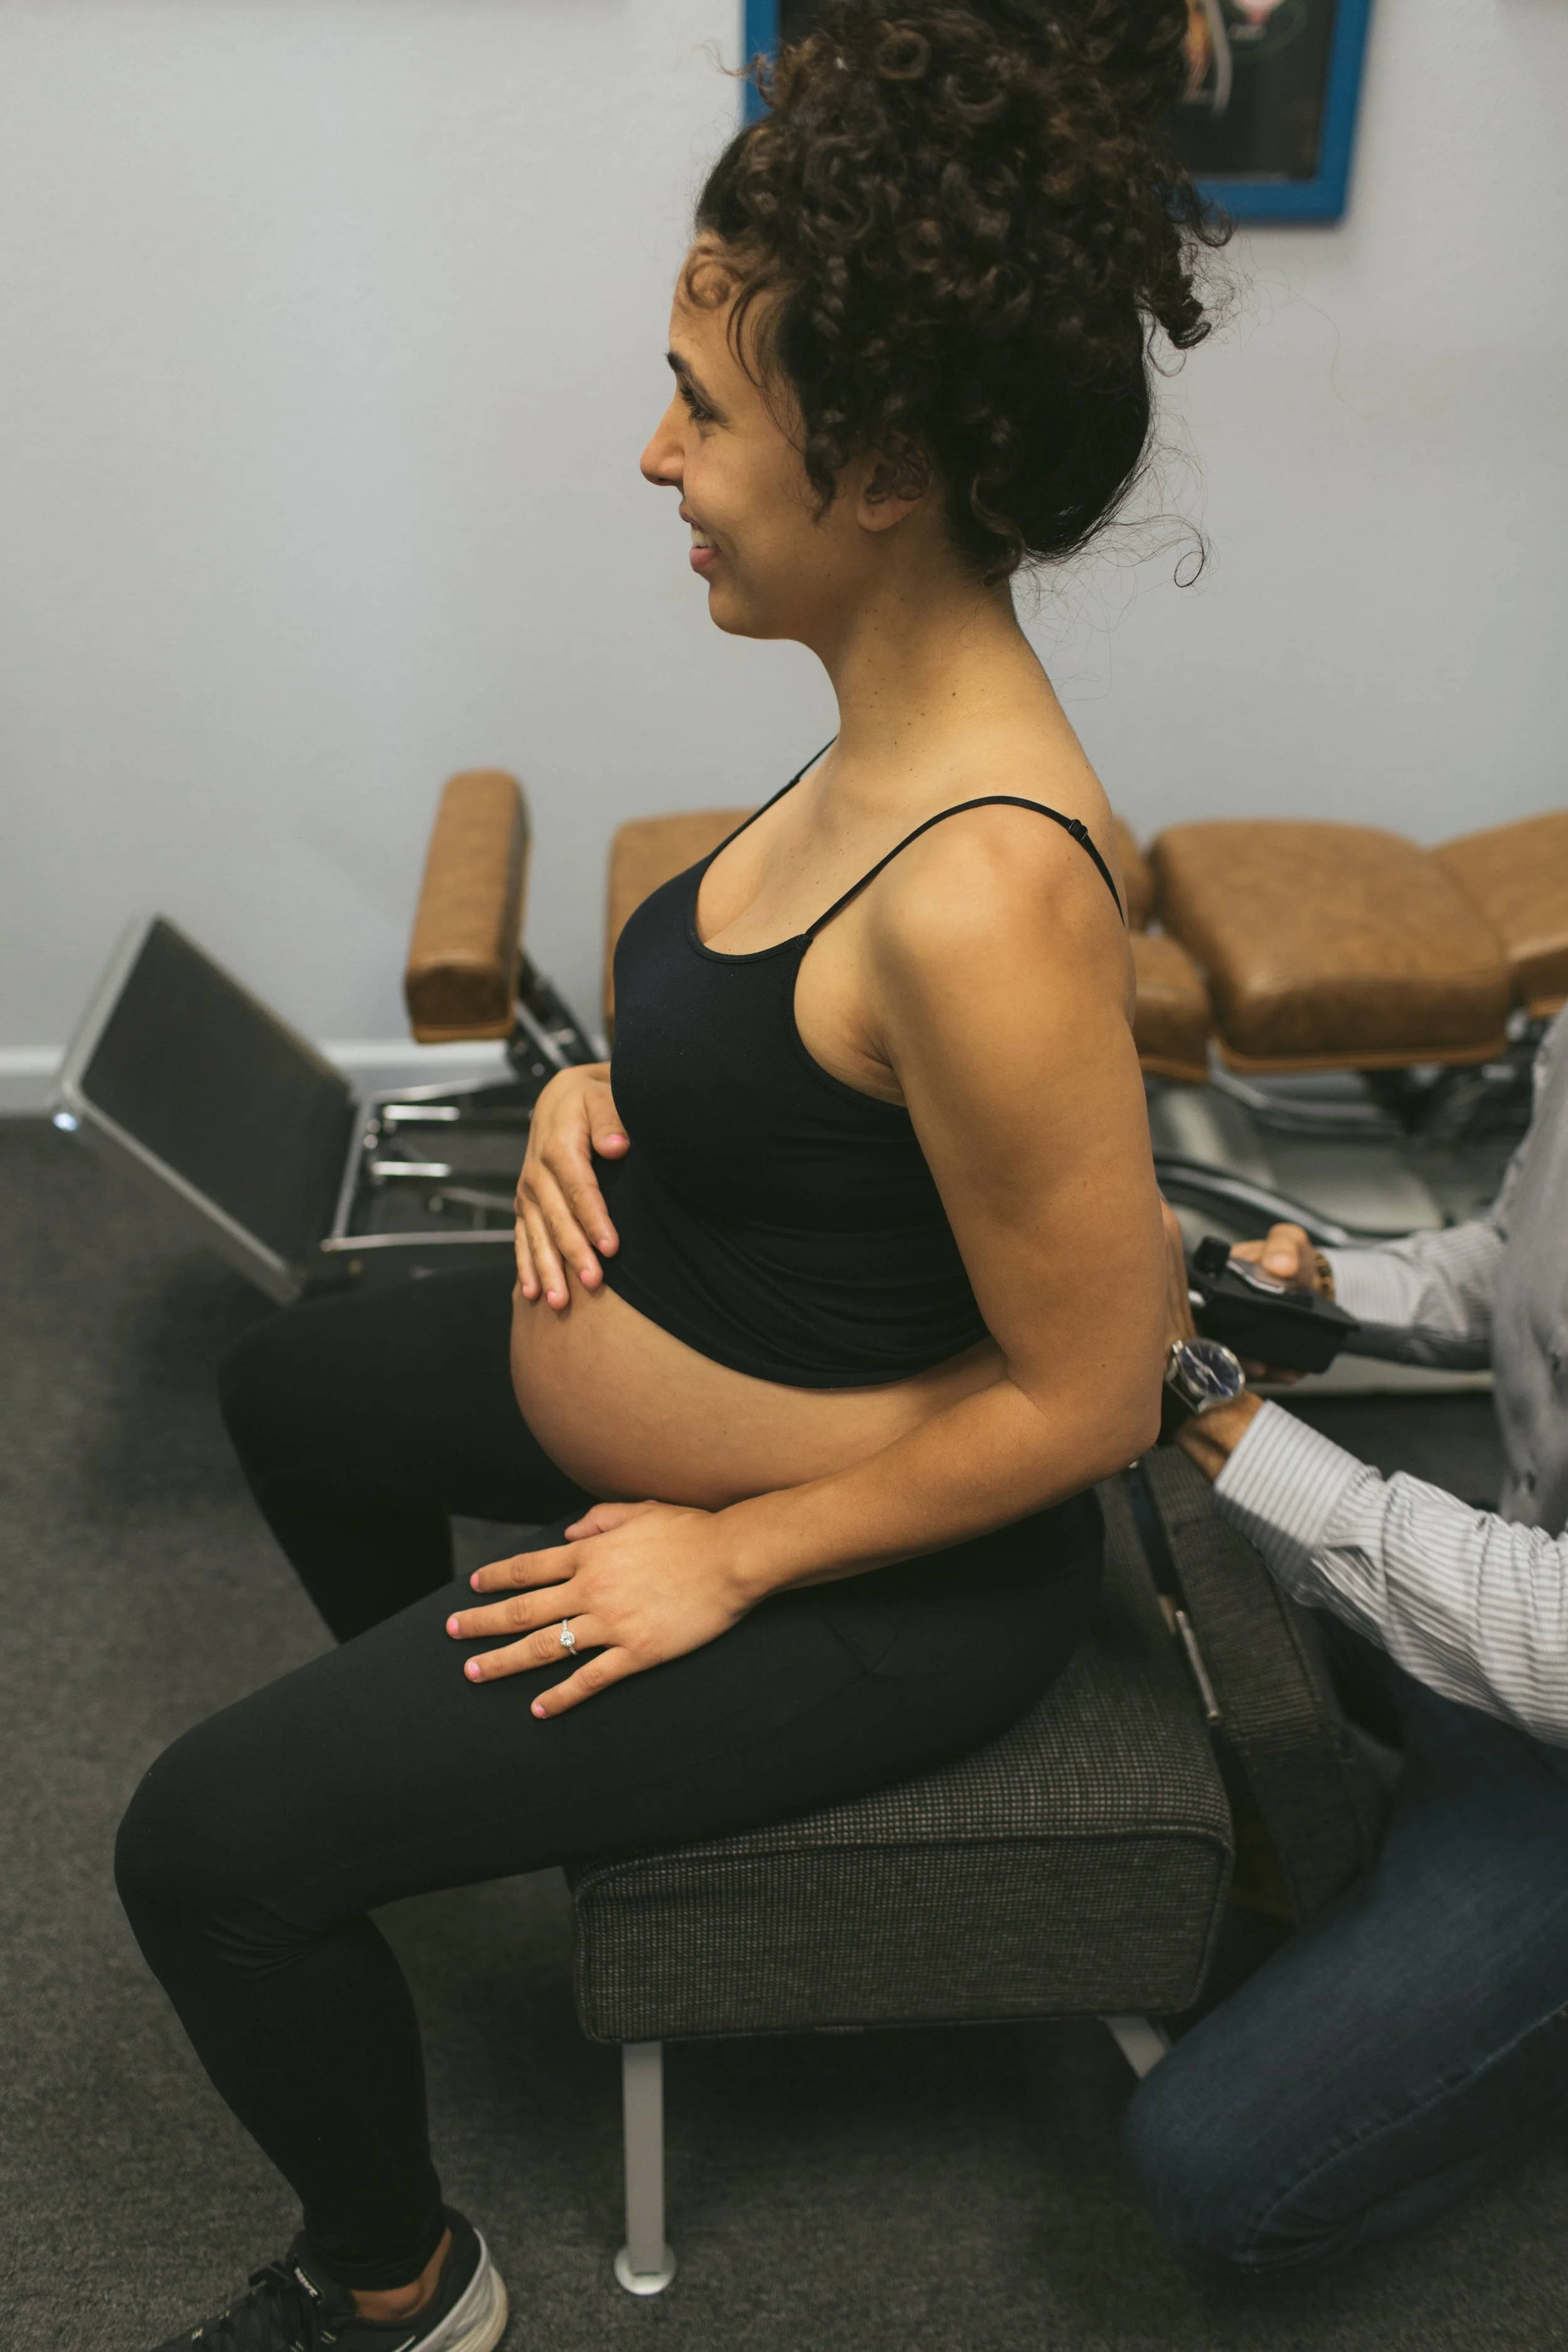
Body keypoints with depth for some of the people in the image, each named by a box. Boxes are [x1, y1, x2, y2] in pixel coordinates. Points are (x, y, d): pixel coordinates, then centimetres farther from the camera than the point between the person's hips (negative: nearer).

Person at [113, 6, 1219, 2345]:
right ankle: (424, 1746, 56)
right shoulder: (899, 721, -8)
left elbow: (1086, 1397, -27)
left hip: (882, 1574, -9)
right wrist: (605, 1092, -9)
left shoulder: (981, 889, -36)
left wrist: (731, 1558, -17)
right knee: (292, 1384, 27)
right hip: (667, 1356, 9)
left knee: (208, 1845, -9)